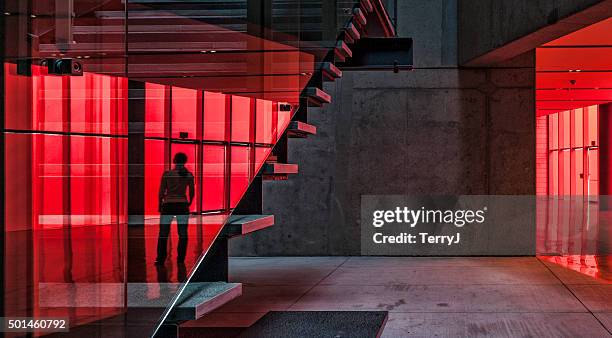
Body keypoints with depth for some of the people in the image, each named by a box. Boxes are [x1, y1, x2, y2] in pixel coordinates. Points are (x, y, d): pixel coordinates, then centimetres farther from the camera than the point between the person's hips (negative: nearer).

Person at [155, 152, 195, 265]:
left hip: (168, 205, -2)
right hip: (182, 205, 2)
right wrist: (189, 202, 25)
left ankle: (160, 259, 1)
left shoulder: (167, 174, -8)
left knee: (163, 234, 5)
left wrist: (160, 205, 9)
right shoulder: (189, 175, -2)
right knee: (183, 234, 10)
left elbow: (161, 191, -4)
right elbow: (192, 191, 6)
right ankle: (180, 259, 9)